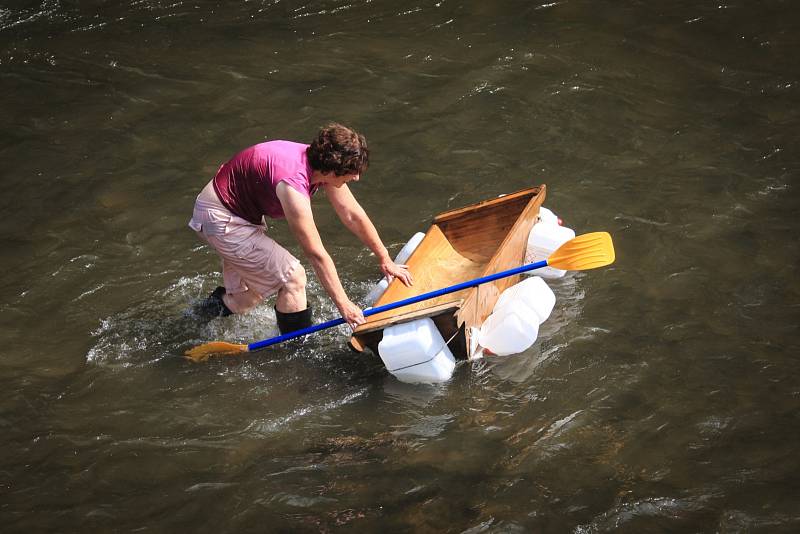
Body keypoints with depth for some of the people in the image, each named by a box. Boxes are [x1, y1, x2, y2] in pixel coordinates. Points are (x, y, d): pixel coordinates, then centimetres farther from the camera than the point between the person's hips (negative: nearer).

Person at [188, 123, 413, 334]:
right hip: (221, 219, -9)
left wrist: (385, 260, 7)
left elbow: (353, 216, 1)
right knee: (292, 276, -11)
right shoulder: (293, 181, -35)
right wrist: (343, 305, -25)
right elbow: (316, 254, -31)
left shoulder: (321, 163, -11)